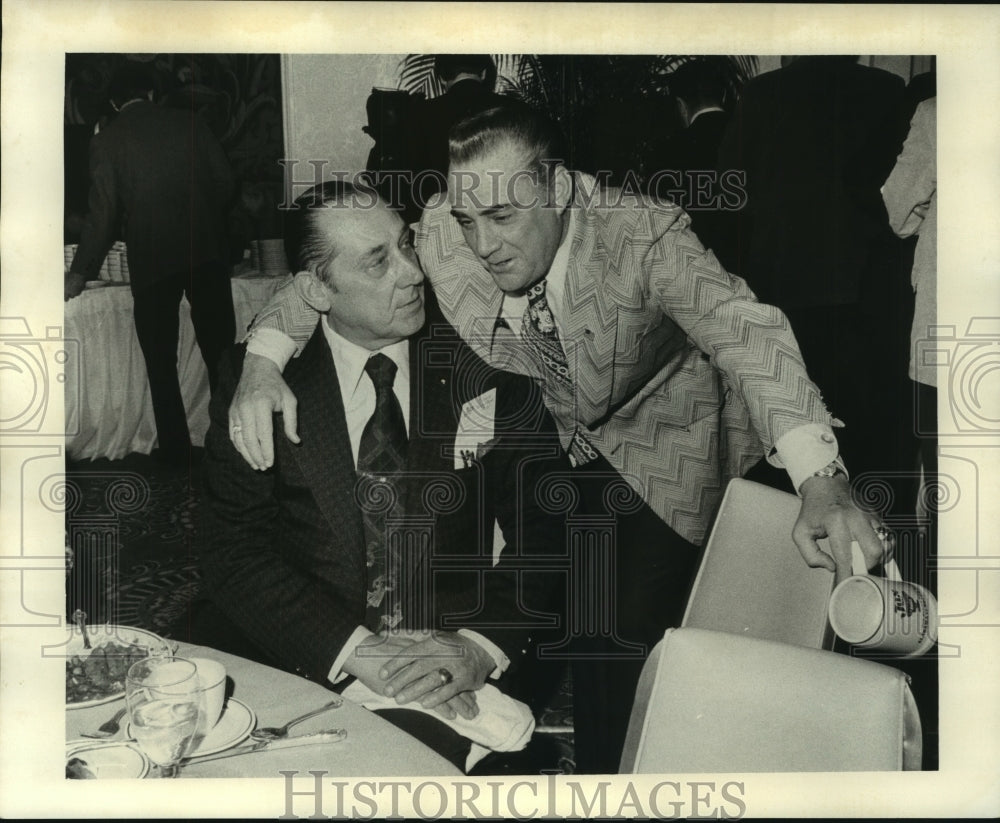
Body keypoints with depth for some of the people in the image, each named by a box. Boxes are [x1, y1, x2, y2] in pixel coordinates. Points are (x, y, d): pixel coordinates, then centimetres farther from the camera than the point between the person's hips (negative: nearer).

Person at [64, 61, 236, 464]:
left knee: (161, 361, 9)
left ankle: (176, 450, 12)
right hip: (207, 249, 2)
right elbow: (226, 180, 4)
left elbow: (103, 211, -3)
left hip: (152, 258, -2)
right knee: (220, 347, 11)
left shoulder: (107, 140, 0)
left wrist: (80, 273, 5)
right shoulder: (189, 122, 5)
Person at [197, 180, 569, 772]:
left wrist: (482, 644, -16)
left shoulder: (486, 360, 1)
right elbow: (234, 550, -3)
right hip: (311, 670, 0)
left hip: (458, 672, 0)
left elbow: (547, 528, 0)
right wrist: (356, 649, -16)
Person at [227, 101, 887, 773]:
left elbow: (745, 332, -43)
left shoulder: (644, 236, -30)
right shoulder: (440, 234, -20)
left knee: (629, 636, -13)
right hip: (548, 447, 4)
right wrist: (263, 359, -23)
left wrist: (821, 480, -58)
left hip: (659, 453, -3)